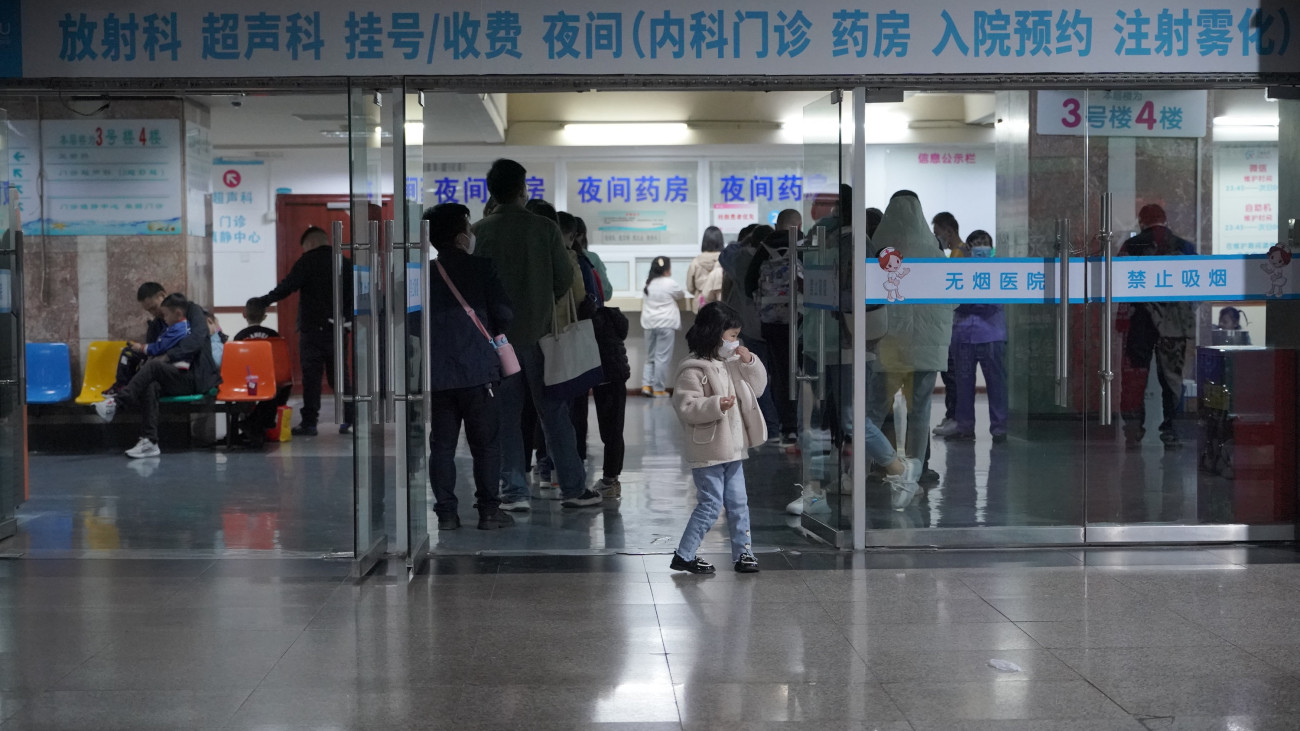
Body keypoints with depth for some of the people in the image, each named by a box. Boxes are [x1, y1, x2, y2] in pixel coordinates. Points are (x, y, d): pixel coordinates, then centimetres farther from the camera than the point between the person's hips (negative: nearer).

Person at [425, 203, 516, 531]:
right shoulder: (481, 268, -4)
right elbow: (504, 314, -7)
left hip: (435, 374, 3)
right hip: (478, 371, -3)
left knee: (441, 445, 9)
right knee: (486, 444, 6)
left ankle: (446, 512, 8)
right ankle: (489, 510, 7)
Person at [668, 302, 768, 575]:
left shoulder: (732, 363, 10)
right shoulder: (693, 370, -16)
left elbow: (759, 385, 13)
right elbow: (686, 407, -22)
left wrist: (750, 362, -2)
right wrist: (716, 405, -34)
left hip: (733, 449, 8)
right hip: (707, 451, -8)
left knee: (738, 503, 11)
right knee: (710, 505, -3)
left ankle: (743, 553, 20)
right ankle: (683, 556, 8)